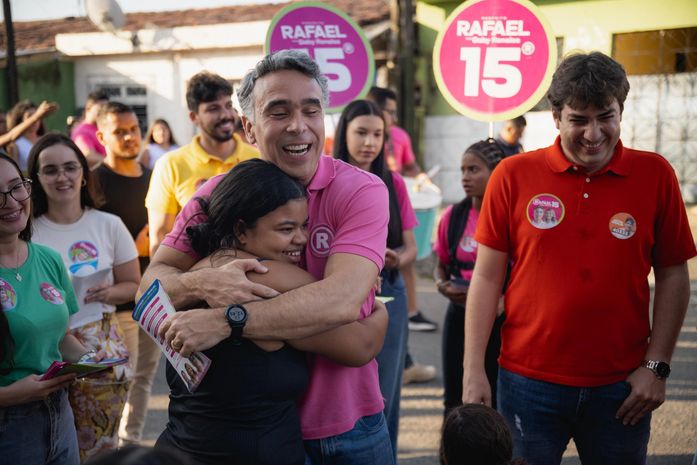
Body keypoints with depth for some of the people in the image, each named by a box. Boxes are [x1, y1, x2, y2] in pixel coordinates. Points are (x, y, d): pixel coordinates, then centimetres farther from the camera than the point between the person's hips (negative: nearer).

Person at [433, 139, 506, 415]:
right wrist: (442, 285, -6)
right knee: (455, 400, 11)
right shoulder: (453, 216, 3)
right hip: (460, 317, 4)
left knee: (496, 401, 5)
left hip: (501, 319, -4)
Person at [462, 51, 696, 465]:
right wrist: (474, 371, -4)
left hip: (621, 388, 1)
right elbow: (487, 277, -2)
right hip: (530, 384, 0)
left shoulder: (655, 174, -2)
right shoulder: (514, 176, -4)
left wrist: (657, 366, -1)